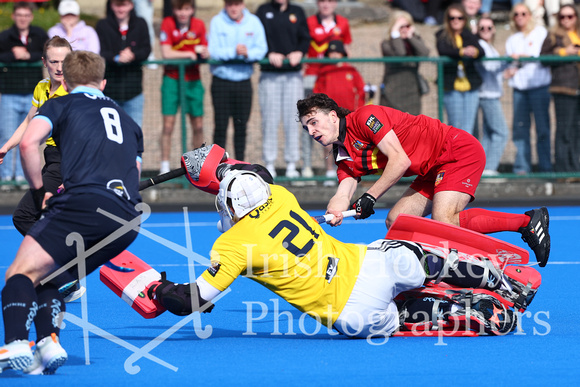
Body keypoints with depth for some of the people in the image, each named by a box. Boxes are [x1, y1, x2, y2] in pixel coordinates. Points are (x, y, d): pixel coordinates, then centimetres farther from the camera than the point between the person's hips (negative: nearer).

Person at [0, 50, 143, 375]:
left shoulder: (61, 105, 16)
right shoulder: (129, 122, 34)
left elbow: (29, 142, -2)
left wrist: (40, 189, 11)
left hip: (83, 203, -6)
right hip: (128, 220, 6)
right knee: (44, 279, 18)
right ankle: (49, 343, -6)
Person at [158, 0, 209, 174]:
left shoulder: (199, 25, 0)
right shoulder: (168, 24, -8)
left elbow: (205, 52, -1)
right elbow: (166, 53, -14)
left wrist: (204, 53, -23)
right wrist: (189, 54, -14)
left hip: (193, 80, 3)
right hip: (172, 79, -3)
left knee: (198, 125, 3)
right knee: (168, 124, -7)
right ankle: (164, 166, -1)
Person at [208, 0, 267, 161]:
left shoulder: (253, 22, 5)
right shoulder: (217, 22, -1)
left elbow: (261, 49, -2)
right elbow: (213, 51, -9)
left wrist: (248, 53, -22)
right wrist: (234, 51, -22)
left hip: (243, 80, 2)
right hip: (221, 82, -2)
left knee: (241, 127, 5)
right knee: (221, 126, -2)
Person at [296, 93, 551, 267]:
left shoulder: (364, 118, -15)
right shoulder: (344, 159, 11)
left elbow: (400, 160, -21)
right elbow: (344, 191, -4)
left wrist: (370, 197, -20)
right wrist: (336, 210, -27)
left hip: (459, 150, -10)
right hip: (433, 171, 10)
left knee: (443, 220, -27)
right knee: (396, 221, 1)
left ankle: (527, 222, -21)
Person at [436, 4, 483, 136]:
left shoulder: (469, 36, 12)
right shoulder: (442, 36, 4)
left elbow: (481, 52, -5)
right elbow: (442, 50, -16)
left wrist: (474, 52, -29)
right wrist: (462, 52, -30)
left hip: (470, 86, 3)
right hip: (452, 87, -3)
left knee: (468, 129, -1)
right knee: (455, 126, -1)